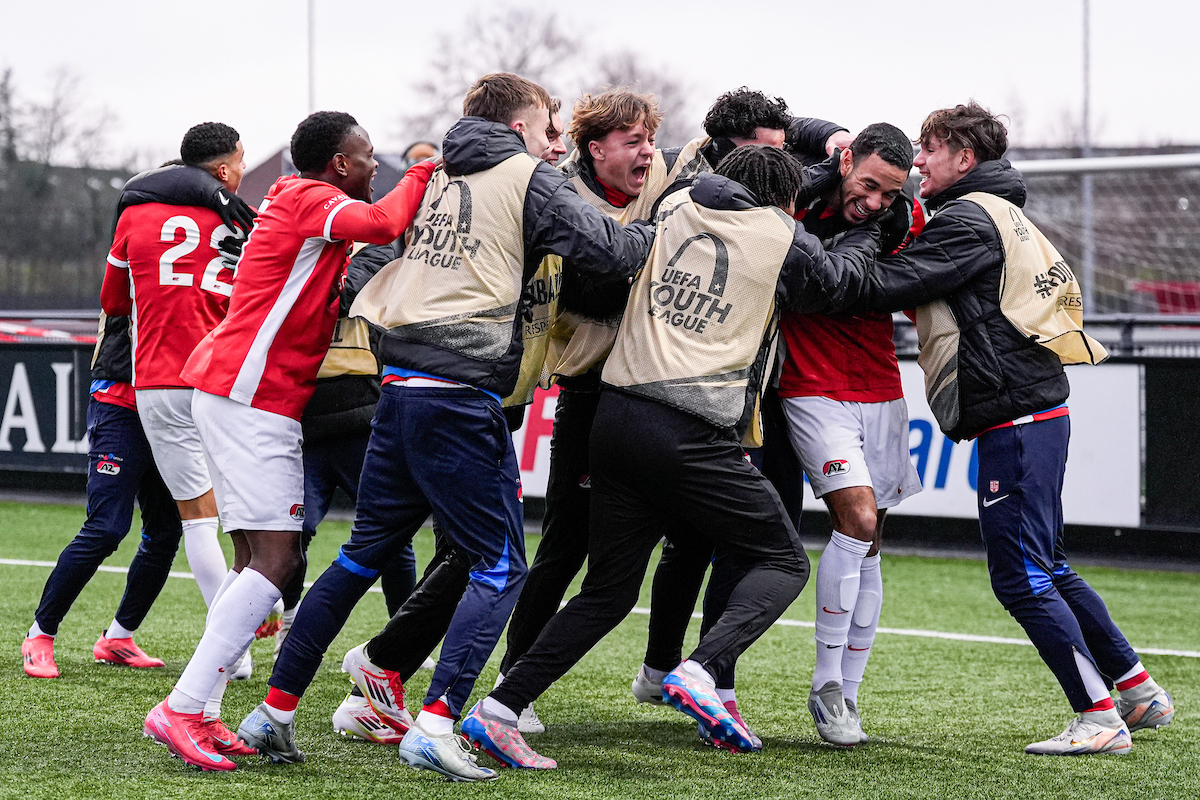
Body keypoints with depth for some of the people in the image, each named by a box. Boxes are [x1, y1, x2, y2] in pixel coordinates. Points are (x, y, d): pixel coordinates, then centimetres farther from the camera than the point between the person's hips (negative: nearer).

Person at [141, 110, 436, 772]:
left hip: (241, 395, 11)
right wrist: (422, 176, -10)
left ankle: (194, 714, 6)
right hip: (252, 399, -11)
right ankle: (180, 710, -19)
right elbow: (380, 224, -27)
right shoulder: (310, 199, -10)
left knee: (257, 561, 9)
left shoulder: (300, 204, 22)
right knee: (276, 560, -15)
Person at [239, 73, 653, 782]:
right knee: (501, 569, -1)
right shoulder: (528, 179, 1)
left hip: (399, 390, 7)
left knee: (364, 555, 16)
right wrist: (663, 233, 10)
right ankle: (436, 724, -15)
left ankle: (276, 710, 16)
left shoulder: (436, 180, 19)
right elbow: (606, 248, -7)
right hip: (462, 398, -7)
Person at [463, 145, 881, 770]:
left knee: (608, 591, 13)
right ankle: (700, 672, -16)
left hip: (614, 416, 5)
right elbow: (838, 282, 23)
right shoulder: (783, 238, 4)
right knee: (783, 560, 8)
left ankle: (498, 711, 3)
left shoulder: (676, 206, 15)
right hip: (691, 433, -5)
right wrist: (870, 233, 44)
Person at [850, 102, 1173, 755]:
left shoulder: (967, 221, -11)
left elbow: (883, 286, -19)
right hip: (1037, 412, 10)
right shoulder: (1000, 214, 21)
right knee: (1047, 568, 18)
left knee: (1020, 577, -9)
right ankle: (1139, 692, 23)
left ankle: (1100, 719, -9)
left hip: (1015, 418, -10)